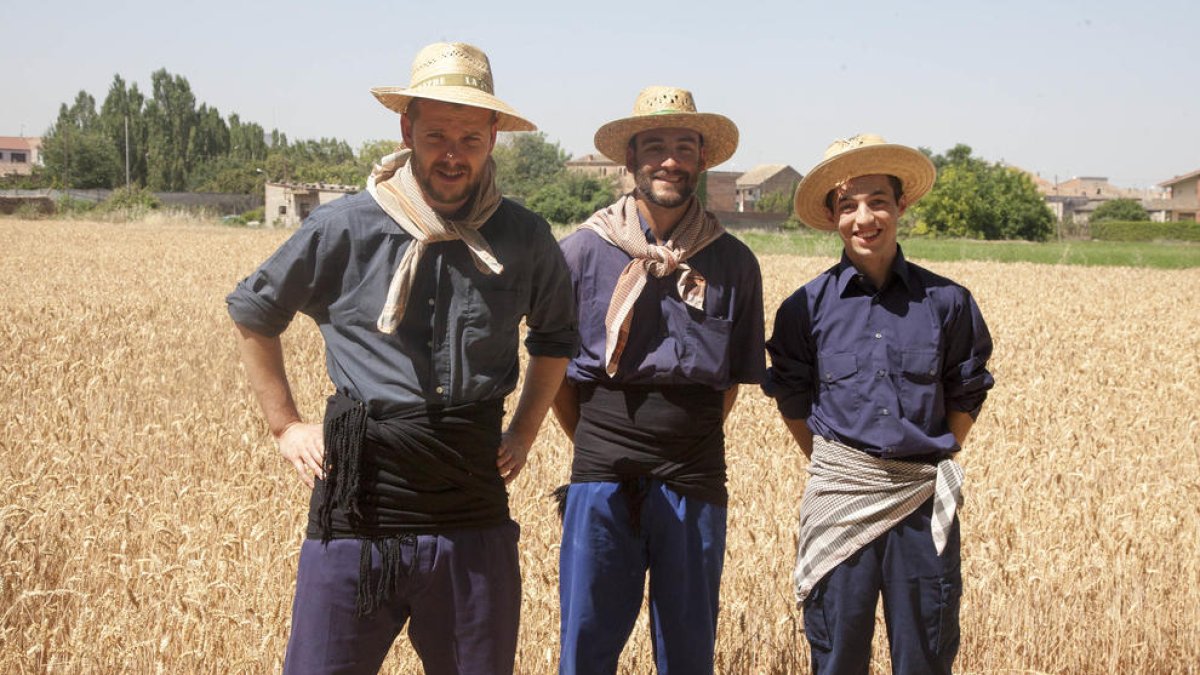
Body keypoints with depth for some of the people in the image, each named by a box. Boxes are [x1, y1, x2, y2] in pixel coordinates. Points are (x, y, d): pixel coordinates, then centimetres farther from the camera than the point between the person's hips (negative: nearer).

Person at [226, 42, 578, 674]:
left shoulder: (524, 239, 2)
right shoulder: (344, 229, -5)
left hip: (473, 519, 2)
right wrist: (285, 426, 8)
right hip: (357, 510, -2)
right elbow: (252, 312, 12)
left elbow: (557, 334, 22)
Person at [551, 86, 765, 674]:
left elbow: (736, 377, 13)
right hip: (602, 479, -1)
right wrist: (593, 445, 8)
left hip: (694, 484, 1)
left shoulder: (733, 262, 4)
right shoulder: (584, 249, 0)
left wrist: (688, 442, 9)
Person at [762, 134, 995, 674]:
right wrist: (830, 468, 6)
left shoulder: (946, 301, 0)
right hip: (840, 500, 0)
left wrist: (936, 462, 6)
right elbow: (792, 401, 10)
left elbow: (966, 394, 12)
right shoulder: (807, 307, -1)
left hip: (923, 502, 1)